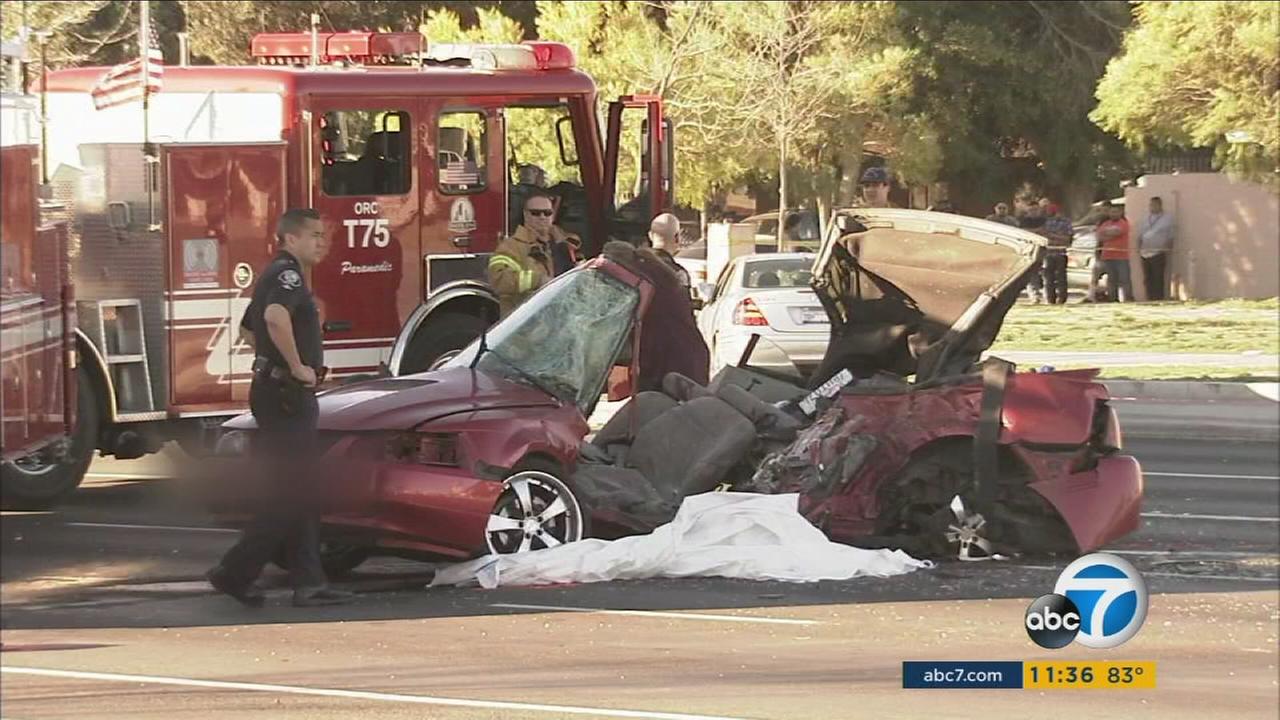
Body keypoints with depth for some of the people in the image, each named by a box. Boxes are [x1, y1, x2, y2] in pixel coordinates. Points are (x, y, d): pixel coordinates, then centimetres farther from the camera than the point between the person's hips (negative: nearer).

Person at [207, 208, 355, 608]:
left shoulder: (276, 275, 19)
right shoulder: (287, 273, -14)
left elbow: (254, 325, 35)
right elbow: (275, 317, -35)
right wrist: (297, 366, -25)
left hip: (278, 394, 11)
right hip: (286, 395, -11)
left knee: (301, 495, 10)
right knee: (289, 495, -8)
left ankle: (308, 581, 9)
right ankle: (235, 572, -6)